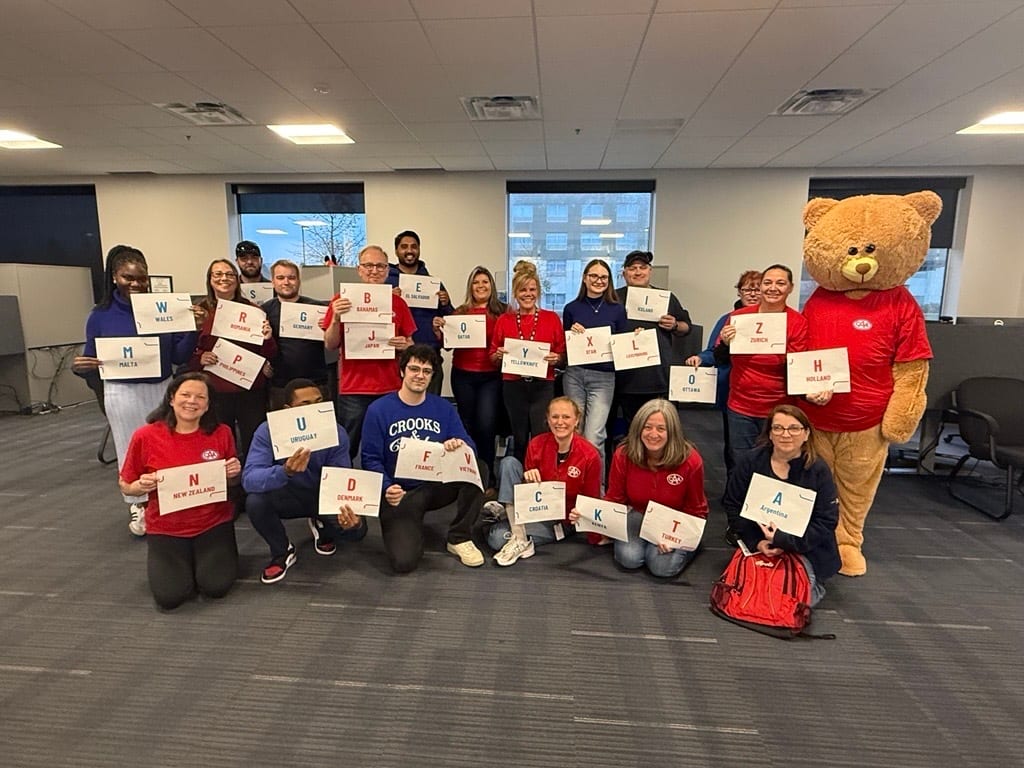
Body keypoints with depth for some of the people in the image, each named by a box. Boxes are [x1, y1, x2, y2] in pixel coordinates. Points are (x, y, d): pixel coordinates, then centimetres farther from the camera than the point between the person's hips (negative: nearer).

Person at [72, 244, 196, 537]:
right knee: (131, 449, 10)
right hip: (123, 393, -1)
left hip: (162, 388, 1)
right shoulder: (100, 316, -3)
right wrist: (79, 367, -21)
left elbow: (179, 357, -2)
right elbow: (92, 363, 1)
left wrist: (192, 329, -16)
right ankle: (137, 505, 29)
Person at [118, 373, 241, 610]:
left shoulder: (222, 433, -8)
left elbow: (232, 482, 7)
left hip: (213, 523, 0)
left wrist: (233, 474, -16)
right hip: (165, 528, 0)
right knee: (170, 597, -11)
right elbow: (126, 487, 2)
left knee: (216, 587, -12)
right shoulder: (146, 436, -11)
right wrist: (143, 486, -20)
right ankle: (181, 560, 22)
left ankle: (211, 555, 22)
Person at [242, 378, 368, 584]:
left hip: (323, 496, 1)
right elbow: (249, 479, -36)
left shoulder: (337, 433, -21)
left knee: (355, 528, -22)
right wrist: (285, 472, -56)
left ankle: (321, 525, 17)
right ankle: (282, 552, 0)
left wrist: (347, 509, -44)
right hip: (288, 495, 0)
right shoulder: (269, 431, -25)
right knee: (255, 501, -32)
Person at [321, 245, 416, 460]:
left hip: (390, 388, 2)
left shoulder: (398, 302, 6)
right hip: (353, 389, -1)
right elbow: (330, 345, 1)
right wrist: (336, 318, -16)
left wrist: (404, 345, -8)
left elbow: (409, 344, 14)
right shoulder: (343, 300, 1)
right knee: (348, 448, 6)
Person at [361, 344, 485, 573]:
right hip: (400, 494, -3)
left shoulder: (443, 408, 4)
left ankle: (459, 538, -5)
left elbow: (470, 448, -1)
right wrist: (387, 488, -23)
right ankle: (411, 525, 15)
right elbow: (371, 459, -6)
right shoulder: (379, 409, -4)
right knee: (404, 562, -23)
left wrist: (460, 446, -25)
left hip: (438, 485, 3)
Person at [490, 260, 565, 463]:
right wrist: (499, 355, -9)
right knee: (519, 440, 12)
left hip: (543, 386, -1)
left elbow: (563, 354, 7)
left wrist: (555, 358, -14)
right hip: (513, 387, 2)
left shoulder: (551, 318, 4)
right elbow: (492, 357, 12)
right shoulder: (504, 320, 6)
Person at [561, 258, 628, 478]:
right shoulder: (572, 308, 6)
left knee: (593, 439, -10)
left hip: (603, 377, -2)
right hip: (574, 375, 2)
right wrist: (571, 333, -8)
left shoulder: (617, 309, 4)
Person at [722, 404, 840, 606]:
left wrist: (783, 540, -20)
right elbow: (733, 505, -2)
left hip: (804, 549, 0)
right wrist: (756, 542, -12)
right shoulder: (750, 461, -6)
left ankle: (814, 583, 17)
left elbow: (827, 521, -9)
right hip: (758, 544, 1)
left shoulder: (818, 471, -9)